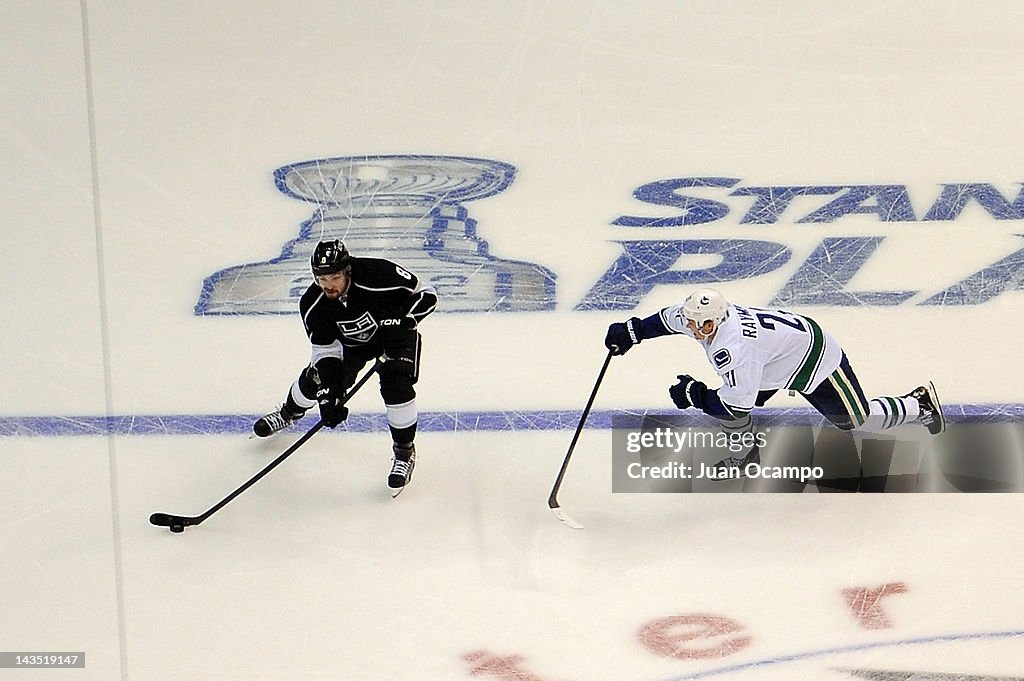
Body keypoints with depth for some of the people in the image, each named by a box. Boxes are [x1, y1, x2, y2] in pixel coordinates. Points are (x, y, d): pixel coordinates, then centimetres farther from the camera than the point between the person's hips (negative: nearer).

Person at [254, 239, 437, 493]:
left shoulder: (380, 275, -38)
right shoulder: (312, 305, -26)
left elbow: (427, 295, -26)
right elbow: (325, 351, -20)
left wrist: (400, 320, -40)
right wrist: (329, 395, -29)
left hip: (396, 335, -3)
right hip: (351, 341, 3)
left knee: (396, 388, -22)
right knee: (315, 380, 4)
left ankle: (404, 451, 2)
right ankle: (290, 413, 42)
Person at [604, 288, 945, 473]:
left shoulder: (734, 349, -41)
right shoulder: (703, 315, -16)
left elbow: (738, 405, -35)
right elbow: (668, 318, 5)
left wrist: (694, 394, -27)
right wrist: (631, 330, 1)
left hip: (816, 358, -8)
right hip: (783, 352, 9)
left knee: (857, 420, 5)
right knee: (725, 399, -4)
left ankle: (919, 403, 28)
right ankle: (744, 455, 19)